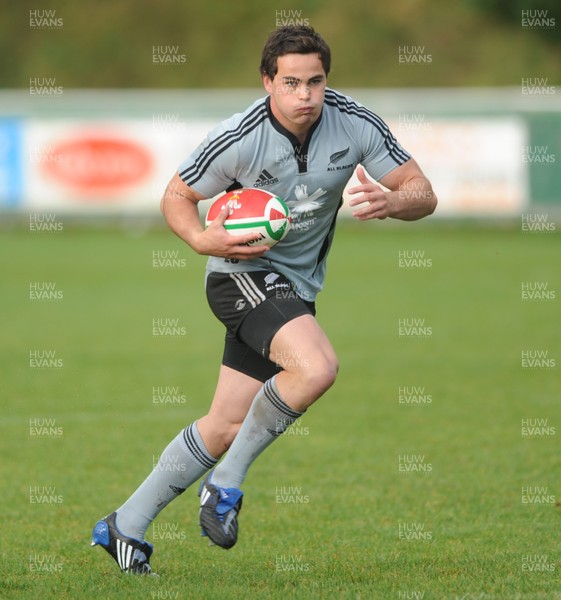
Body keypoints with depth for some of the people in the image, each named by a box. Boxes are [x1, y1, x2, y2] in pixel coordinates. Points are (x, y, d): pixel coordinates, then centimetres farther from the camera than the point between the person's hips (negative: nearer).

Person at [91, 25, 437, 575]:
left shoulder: (356, 125, -10)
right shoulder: (238, 139, -19)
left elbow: (422, 194, -5)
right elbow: (176, 197, -4)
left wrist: (389, 202, -28)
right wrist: (203, 239, -25)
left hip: (296, 287, 5)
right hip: (244, 270, -5)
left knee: (226, 426, 6)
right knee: (316, 367, -32)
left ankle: (125, 527, 19)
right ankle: (226, 482, -14)